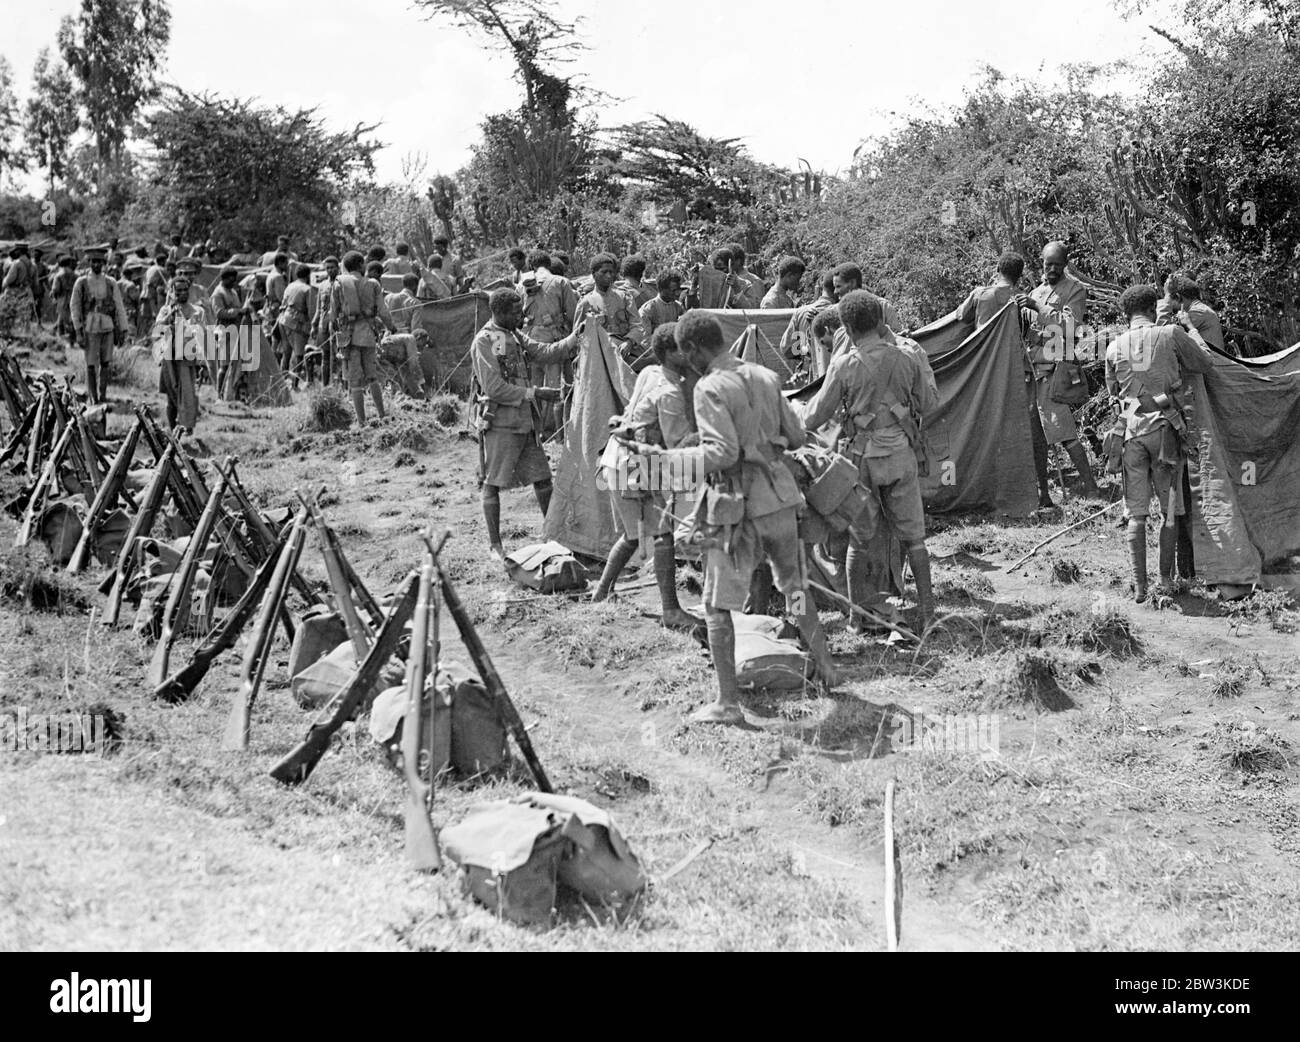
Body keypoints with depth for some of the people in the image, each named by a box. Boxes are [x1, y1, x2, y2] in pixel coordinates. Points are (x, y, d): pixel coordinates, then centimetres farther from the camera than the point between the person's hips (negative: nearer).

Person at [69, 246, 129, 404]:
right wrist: (78, 332, -5)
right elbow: (74, 308, 1)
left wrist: (123, 330, 3)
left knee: (105, 363, 6)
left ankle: (103, 395, 15)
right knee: (91, 365, -1)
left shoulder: (111, 283, 5)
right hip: (90, 327, -2)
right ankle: (93, 397, 6)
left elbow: (119, 308, 7)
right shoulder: (81, 283, 1)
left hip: (107, 327, 2)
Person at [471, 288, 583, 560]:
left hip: (525, 421, 8)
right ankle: (494, 545, 8)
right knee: (493, 483, 1)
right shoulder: (484, 341, -12)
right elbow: (494, 388, -18)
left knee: (542, 477, 12)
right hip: (499, 423, -8)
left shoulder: (516, 338, 13)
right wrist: (534, 393, -17)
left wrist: (574, 338, -7)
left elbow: (546, 353, 6)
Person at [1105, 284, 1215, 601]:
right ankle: (1166, 579, 13)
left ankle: (1139, 585, 2)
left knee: (1136, 512, 4)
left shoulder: (1115, 347, 5)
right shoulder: (1171, 335, -3)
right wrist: (1194, 334, 22)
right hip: (1165, 429, -2)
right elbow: (1206, 363, 7)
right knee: (1170, 509, 9)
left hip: (1132, 431, 2)